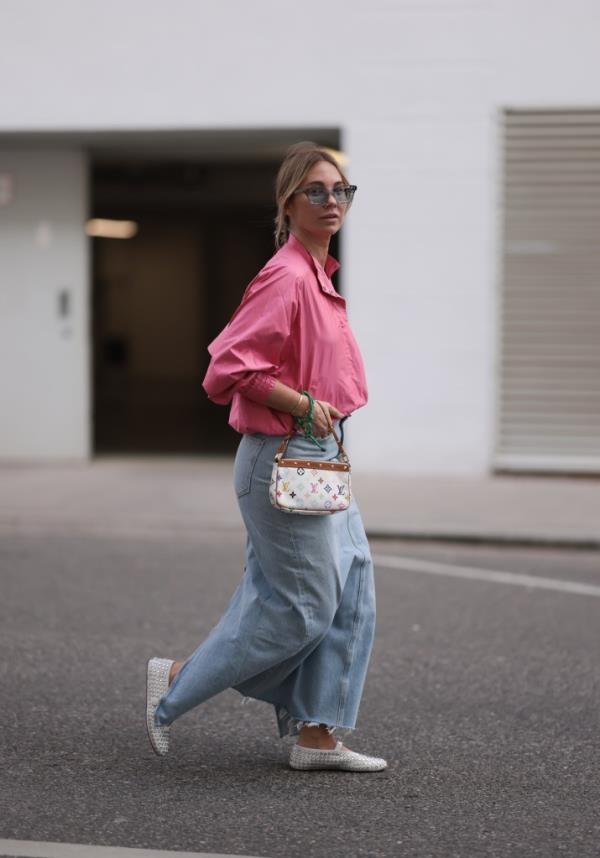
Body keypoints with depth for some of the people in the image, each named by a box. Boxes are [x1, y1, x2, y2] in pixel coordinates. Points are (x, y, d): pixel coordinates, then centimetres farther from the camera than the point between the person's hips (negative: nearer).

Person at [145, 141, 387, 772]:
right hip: (284, 460, -10)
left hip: (321, 459, 10)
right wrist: (303, 404, -19)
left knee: (350, 595, 10)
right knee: (302, 608, -2)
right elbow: (230, 365, -24)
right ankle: (175, 684, 12)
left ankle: (317, 735, 16)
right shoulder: (286, 276, -18)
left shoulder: (316, 274, 12)